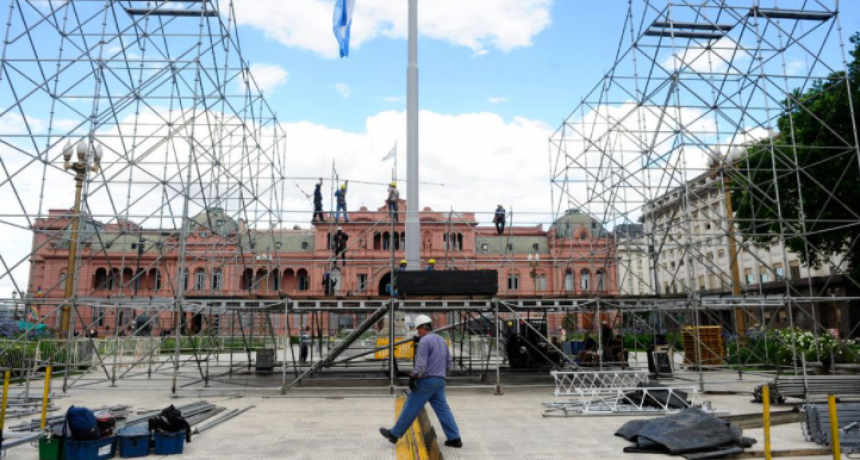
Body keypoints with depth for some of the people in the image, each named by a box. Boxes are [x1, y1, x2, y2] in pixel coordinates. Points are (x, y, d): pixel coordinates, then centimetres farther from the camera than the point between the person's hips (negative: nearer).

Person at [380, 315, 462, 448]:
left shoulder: (424, 341, -11)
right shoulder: (441, 340, 16)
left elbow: (420, 363, -19)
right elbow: (449, 361, 21)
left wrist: (413, 377, -15)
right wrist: (443, 377, 26)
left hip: (426, 380, -8)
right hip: (439, 381, 8)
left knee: (411, 408, 1)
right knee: (443, 409, 6)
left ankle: (394, 434, 11)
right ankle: (454, 439, 0)